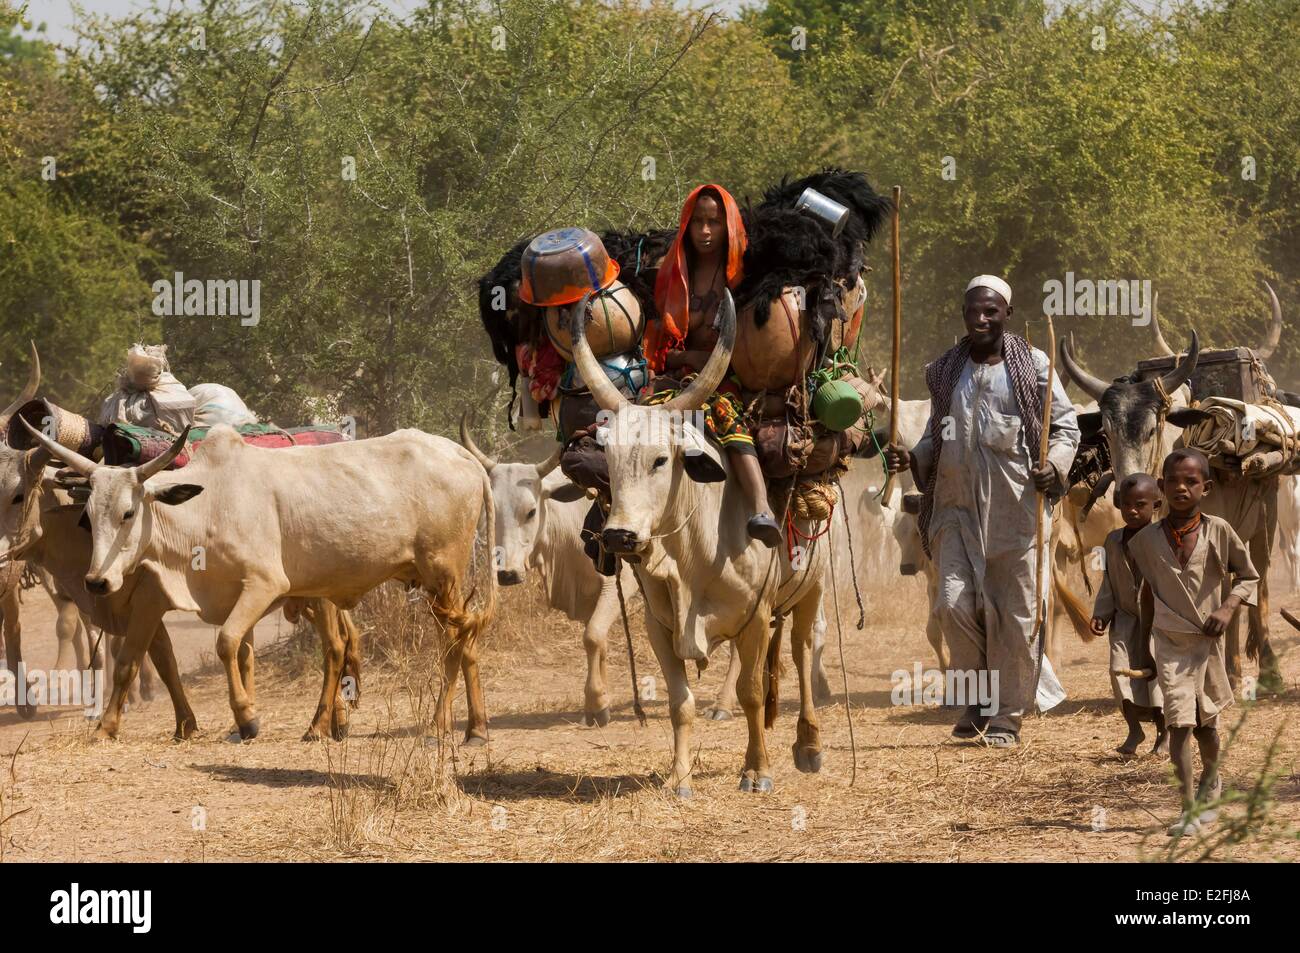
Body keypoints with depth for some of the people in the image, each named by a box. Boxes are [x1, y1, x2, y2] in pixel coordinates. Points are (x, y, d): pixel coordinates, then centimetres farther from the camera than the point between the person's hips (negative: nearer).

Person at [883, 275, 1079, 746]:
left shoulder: (1033, 367, 2)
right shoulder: (944, 372, 13)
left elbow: (1067, 426, 5)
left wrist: (1054, 466, -14)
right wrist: (911, 459, 3)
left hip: (1015, 508, -3)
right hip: (956, 506, 3)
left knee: (1015, 612, -1)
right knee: (954, 602, -9)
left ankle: (1006, 717, 9)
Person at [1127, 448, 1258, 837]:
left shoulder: (1218, 531, -7)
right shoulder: (1148, 539, -3)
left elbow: (1248, 576, 4)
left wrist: (1228, 607, -13)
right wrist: (1145, 642, 16)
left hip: (1207, 640, 1)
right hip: (1168, 643, -1)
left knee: (1205, 721, 16)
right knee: (1179, 722, -12)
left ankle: (1210, 780, 45)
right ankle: (1189, 809, -14)